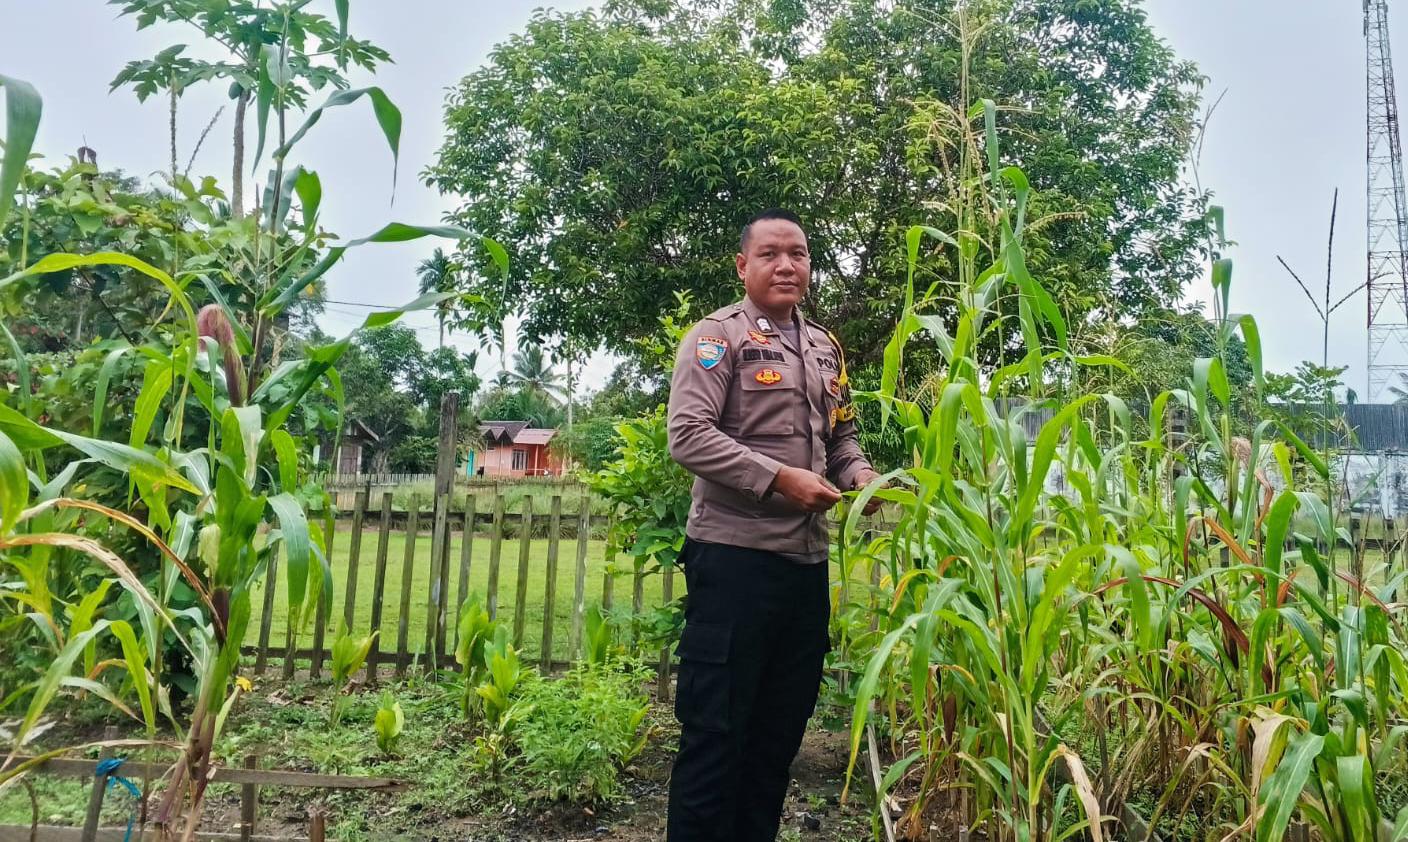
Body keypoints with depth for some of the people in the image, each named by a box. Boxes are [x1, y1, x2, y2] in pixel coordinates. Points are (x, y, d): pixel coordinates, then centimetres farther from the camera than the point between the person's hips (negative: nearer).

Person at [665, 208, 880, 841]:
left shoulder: (825, 349, 16)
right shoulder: (719, 335, -5)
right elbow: (688, 436, -16)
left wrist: (860, 476, 2)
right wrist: (780, 478, -20)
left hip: (806, 561, 7)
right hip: (734, 557, -7)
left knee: (781, 727, 16)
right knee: (715, 729, 1)